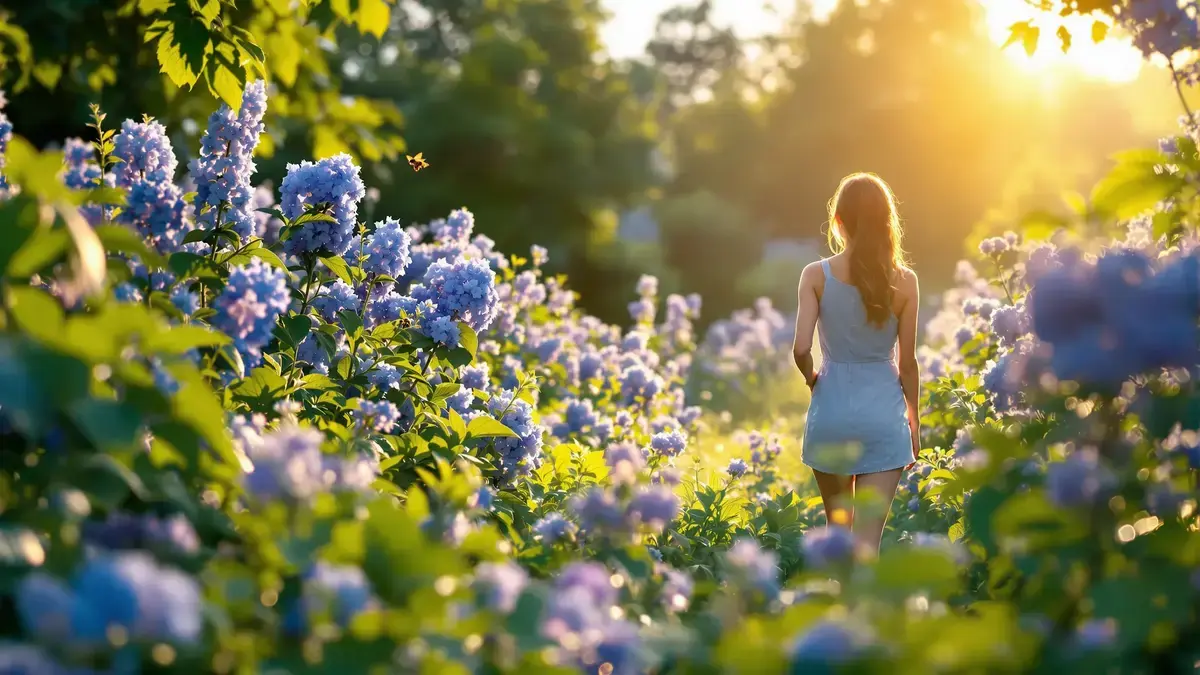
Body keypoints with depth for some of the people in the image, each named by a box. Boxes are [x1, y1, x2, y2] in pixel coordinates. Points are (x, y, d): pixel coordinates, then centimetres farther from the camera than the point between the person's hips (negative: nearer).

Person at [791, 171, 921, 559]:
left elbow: (801, 347, -16)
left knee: (837, 529, 20)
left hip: (831, 409, 1)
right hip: (883, 413, -1)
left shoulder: (816, 275, -6)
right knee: (867, 540, -2)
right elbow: (907, 362, 0)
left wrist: (810, 377, 6)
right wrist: (914, 418, 13)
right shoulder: (904, 281, -4)